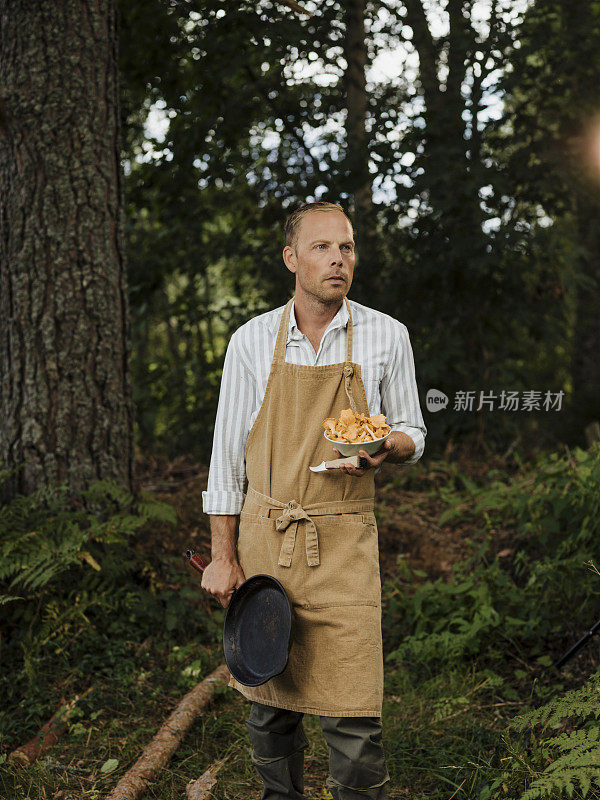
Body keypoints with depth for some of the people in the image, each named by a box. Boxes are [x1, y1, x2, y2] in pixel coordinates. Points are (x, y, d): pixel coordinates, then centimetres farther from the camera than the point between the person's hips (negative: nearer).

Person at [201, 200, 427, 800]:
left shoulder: (386, 336, 2)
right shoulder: (252, 340, 2)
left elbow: (412, 434, 11)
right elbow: (227, 452, 5)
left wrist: (388, 446, -14)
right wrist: (223, 557, 2)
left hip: (344, 546, -1)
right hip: (263, 538, 1)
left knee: (351, 714, -5)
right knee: (268, 701, 11)